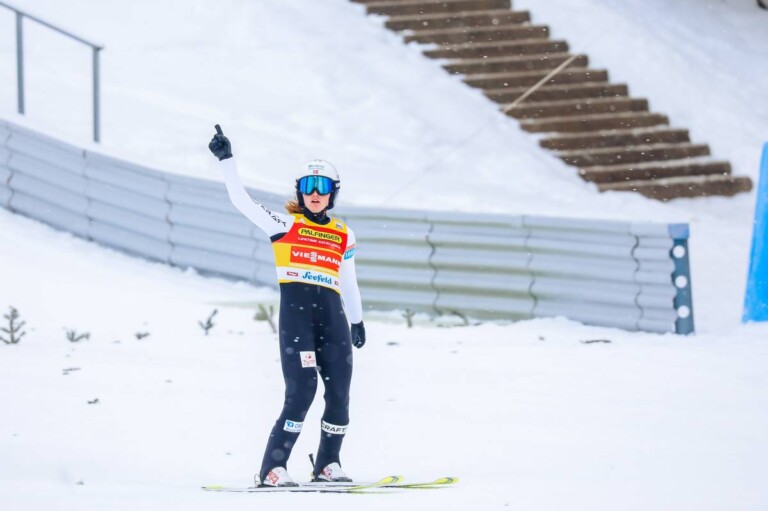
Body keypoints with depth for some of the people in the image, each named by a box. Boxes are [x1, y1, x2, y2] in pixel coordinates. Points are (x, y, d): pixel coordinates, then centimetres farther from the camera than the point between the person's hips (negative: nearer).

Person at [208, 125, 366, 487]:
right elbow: (242, 202, -2)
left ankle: (327, 465, 18)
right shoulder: (285, 225, 7)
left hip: (333, 316, 5)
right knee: (301, 392, -16)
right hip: (295, 312, -5)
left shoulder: (343, 236, 17)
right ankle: (271, 470, -12)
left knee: (339, 396, 2)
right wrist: (226, 161, -8)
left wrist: (357, 321, 31)